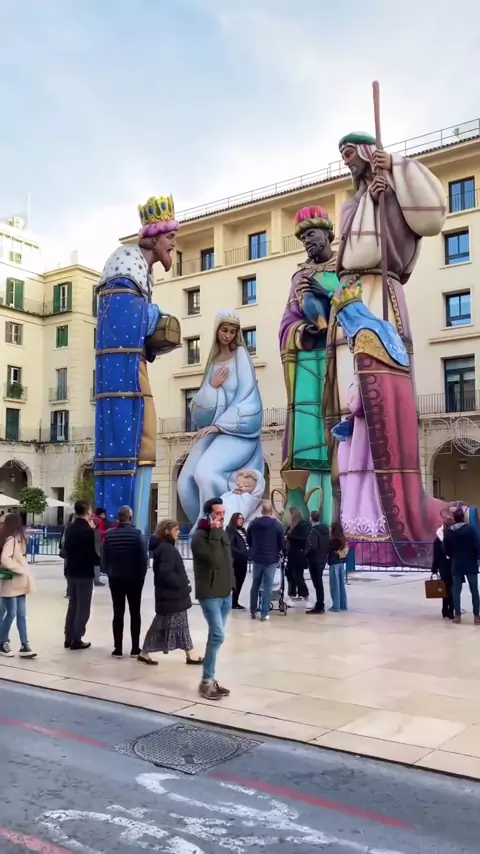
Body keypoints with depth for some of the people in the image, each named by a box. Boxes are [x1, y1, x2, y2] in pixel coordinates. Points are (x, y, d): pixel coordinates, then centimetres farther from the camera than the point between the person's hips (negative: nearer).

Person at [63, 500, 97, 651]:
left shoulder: (70, 528, 6)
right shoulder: (88, 530, -17)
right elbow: (92, 553, -16)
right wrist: (98, 561, 0)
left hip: (71, 571, 7)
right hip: (85, 573, -7)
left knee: (72, 604, 15)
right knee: (83, 607, 1)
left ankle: (69, 638, 18)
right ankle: (76, 640, 3)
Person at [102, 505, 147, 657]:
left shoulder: (109, 534, -1)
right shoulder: (137, 533, -11)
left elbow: (104, 559, 2)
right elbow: (143, 557, -11)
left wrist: (110, 573, 14)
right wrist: (141, 575, 2)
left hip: (115, 578, 2)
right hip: (134, 578, -2)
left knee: (118, 613, 5)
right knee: (135, 613, 7)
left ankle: (118, 649, 5)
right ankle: (135, 648, 7)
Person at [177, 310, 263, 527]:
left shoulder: (241, 354, 1)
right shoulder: (213, 359, 17)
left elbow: (246, 396, -9)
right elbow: (201, 401, 14)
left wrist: (221, 425, -15)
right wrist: (212, 386, -7)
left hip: (238, 429, -6)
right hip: (214, 429, 6)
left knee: (205, 473, -29)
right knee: (185, 483, -9)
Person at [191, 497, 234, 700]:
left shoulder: (223, 534, 12)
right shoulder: (200, 536, -12)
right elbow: (213, 559, -25)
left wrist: (231, 584, 15)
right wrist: (214, 533, -21)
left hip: (225, 593, 7)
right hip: (209, 594, -7)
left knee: (215, 636, 10)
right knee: (218, 635, -13)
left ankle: (210, 679, 17)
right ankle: (206, 681, -4)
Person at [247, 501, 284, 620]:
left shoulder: (253, 523, -2)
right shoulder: (277, 525, -10)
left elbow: (248, 540, 8)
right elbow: (282, 543, -4)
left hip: (257, 558, 3)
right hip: (271, 559, -3)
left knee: (255, 585, 15)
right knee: (267, 586, 3)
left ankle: (253, 612, 19)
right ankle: (264, 614, 2)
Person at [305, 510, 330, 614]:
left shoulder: (314, 530, -20)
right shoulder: (325, 529, 8)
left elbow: (313, 547, -28)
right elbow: (329, 544, 12)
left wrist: (306, 554, -12)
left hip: (314, 560, -9)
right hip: (322, 559, 9)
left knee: (317, 583, -3)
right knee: (319, 583, 17)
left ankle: (319, 607, 0)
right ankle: (320, 605, 24)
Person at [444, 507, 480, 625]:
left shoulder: (448, 531, 2)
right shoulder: (470, 528, -11)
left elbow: (446, 549, 7)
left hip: (456, 565, 3)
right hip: (471, 564, -3)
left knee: (456, 590, 8)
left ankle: (457, 615, 7)